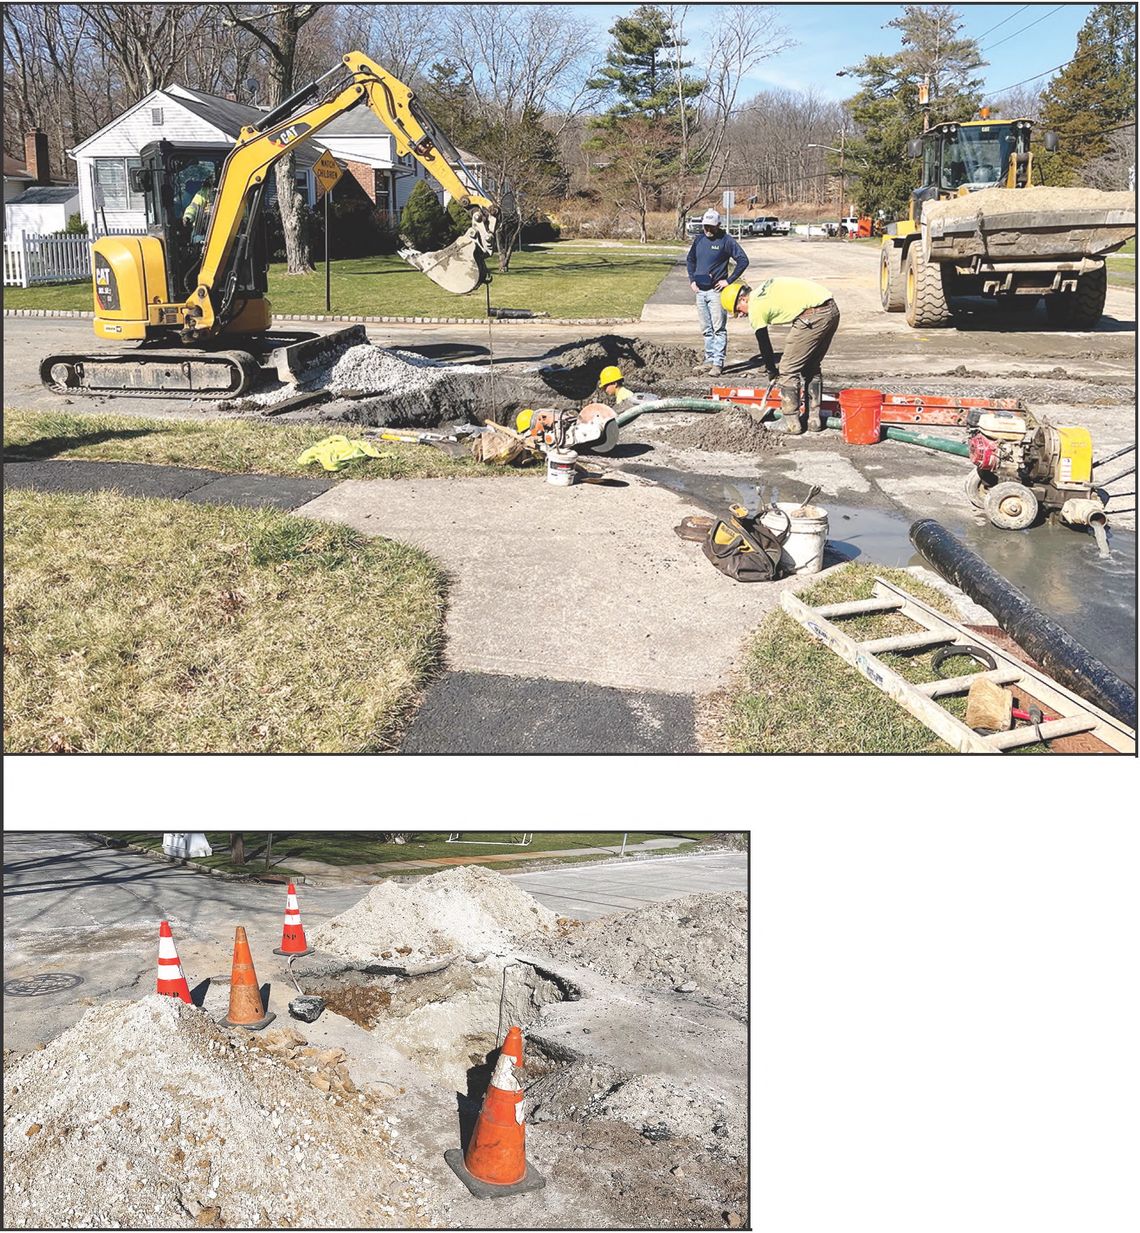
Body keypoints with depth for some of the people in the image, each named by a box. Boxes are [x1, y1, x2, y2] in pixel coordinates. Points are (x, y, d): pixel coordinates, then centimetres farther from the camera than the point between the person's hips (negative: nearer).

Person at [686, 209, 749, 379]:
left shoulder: (726, 240, -7)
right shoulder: (699, 240, 10)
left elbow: (743, 260, -7)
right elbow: (690, 260, 24)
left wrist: (729, 280, -10)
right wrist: (692, 280, 12)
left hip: (716, 291, -6)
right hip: (700, 291, 6)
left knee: (719, 329, -6)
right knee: (707, 329, 11)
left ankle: (718, 363, -5)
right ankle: (709, 360, 18)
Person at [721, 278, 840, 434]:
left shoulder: (755, 308, 1)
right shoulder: (764, 289, 24)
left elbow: (764, 345, 10)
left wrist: (771, 371, 24)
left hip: (814, 315, -9)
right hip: (832, 309, 9)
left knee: (788, 370, 3)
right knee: (812, 367, 21)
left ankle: (791, 423, 6)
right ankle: (814, 420, 23)